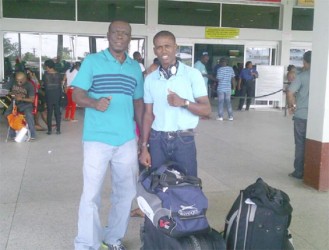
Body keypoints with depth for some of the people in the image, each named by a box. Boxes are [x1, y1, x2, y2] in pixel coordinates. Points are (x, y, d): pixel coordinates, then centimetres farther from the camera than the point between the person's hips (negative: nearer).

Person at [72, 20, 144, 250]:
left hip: (127, 140, 5)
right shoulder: (92, 61, -1)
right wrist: (95, 103, -26)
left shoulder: (136, 67, 11)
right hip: (97, 139, -4)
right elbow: (77, 95, -5)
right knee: (91, 194, 0)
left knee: (127, 192, 12)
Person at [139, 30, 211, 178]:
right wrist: (144, 147, 3)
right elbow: (148, 114, 7)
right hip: (157, 140, 3)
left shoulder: (192, 74, -3)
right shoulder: (150, 79, 6)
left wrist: (184, 102, -21)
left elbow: (206, 110, -5)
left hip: (184, 140, -2)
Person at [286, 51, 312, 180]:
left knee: (300, 144, 6)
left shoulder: (302, 76, -8)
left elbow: (290, 93, -16)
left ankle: (299, 172, 10)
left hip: (301, 115, -3)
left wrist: (291, 106, 0)